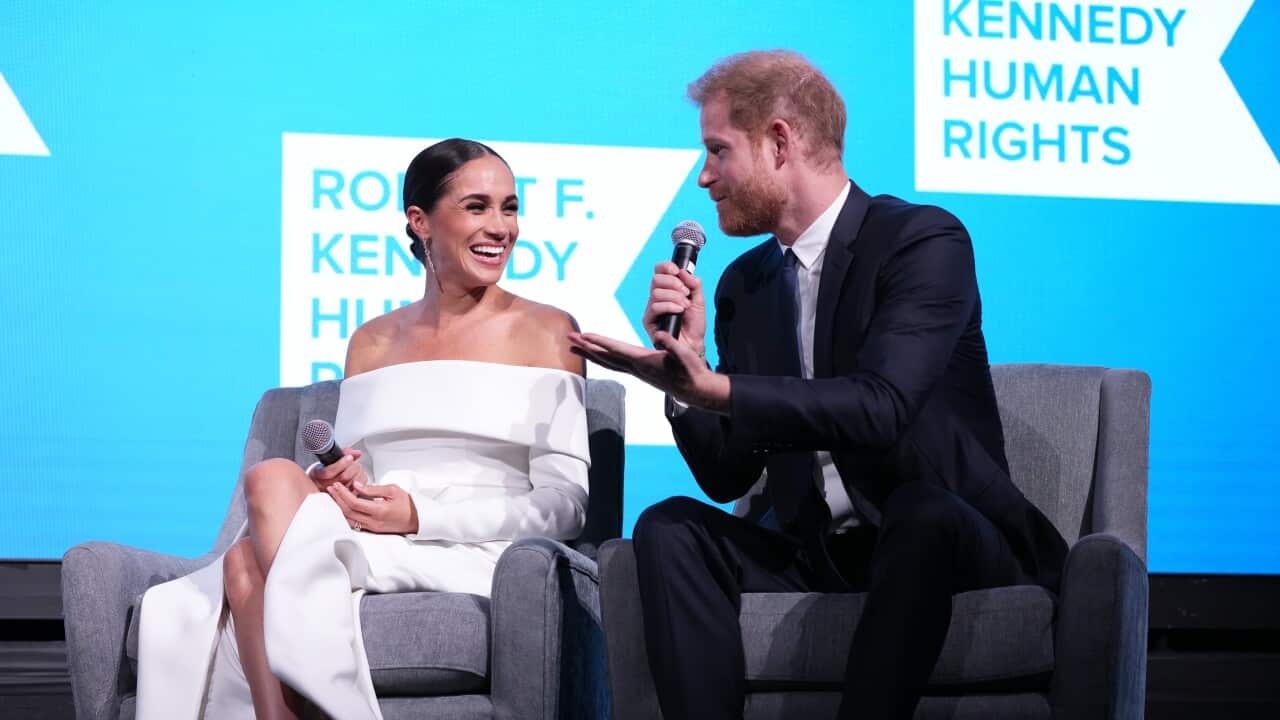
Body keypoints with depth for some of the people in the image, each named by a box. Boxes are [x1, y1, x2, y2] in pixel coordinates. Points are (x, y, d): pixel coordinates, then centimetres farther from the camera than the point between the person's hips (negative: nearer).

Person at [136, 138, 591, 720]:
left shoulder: (546, 332, 7)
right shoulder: (371, 342, 21)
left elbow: (566, 504, -1)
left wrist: (422, 515, -13)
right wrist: (333, 483, -6)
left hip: (471, 557, -4)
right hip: (370, 538, 4)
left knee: (271, 480, -26)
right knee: (244, 566, -30)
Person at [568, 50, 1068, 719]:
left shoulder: (926, 240, -9)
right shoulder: (744, 284, 11)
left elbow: (879, 407, -24)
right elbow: (727, 478, 10)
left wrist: (715, 387, -30)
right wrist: (683, 369, -7)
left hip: (946, 538, -5)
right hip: (813, 552, 5)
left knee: (923, 510, -37)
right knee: (669, 528, -19)